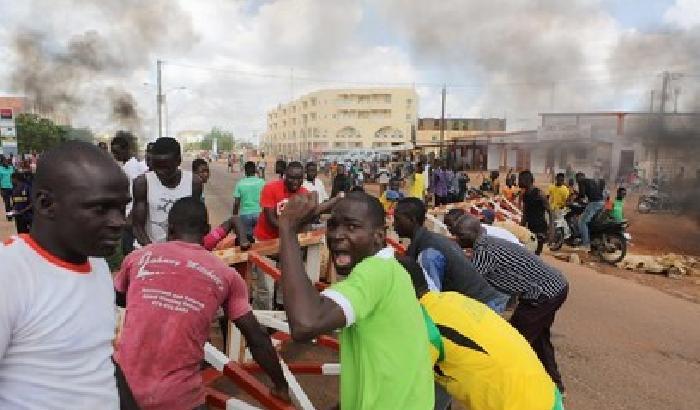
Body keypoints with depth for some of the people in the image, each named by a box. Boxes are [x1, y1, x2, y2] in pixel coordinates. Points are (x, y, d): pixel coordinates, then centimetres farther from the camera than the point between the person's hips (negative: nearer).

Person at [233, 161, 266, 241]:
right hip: (259, 213, 0)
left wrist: (234, 216, 7)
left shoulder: (240, 184, -3)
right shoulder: (261, 182, -3)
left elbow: (236, 203, -3)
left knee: (247, 237, 11)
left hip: (245, 214, 0)